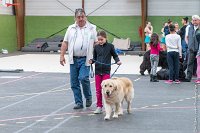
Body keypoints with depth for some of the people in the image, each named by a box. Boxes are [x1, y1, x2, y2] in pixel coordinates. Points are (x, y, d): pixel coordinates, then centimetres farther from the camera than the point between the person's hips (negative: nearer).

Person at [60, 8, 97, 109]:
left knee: (83, 78, -16)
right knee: (74, 82, 3)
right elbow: (65, 43, 10)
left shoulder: (92, 28, 4)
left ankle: (88, 97, 8)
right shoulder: (71, 29, 11)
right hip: (73, 59, 3)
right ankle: (78, 102, 13)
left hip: (85, 59, -3)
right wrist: (62, 55, 2)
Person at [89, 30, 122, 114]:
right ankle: (99, 106, 14)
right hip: (98, 70, 3)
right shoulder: (96, 47, 6)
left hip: (106, 70, -3)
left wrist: (117, 61, -11)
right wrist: (91, 61, -8)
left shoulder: (110, 46, -1)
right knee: (98, 90, 6)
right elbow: (95, 58, 12)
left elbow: (115, 55, 7)